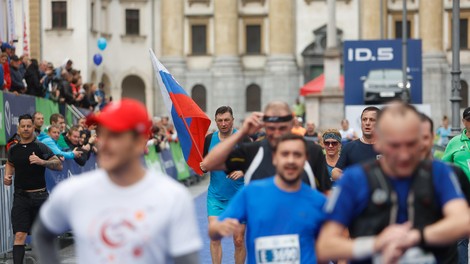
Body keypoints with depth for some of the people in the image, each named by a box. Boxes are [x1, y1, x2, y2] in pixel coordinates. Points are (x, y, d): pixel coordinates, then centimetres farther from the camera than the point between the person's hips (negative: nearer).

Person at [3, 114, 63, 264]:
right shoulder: (13, 149, 5)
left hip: (39, 195, -1)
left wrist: (41, 161, -25)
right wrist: (7, 176, 7)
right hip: (20, 196, 1)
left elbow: (59, 165, -11)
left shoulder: (40, 147, -5)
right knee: (19, 235, -10)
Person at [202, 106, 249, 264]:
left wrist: (243, 172, -23)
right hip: (215, 196, 2)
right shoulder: (209, 139, 4)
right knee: (214, 237, -7)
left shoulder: (243, 139, -5)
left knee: (239, 240, 1)